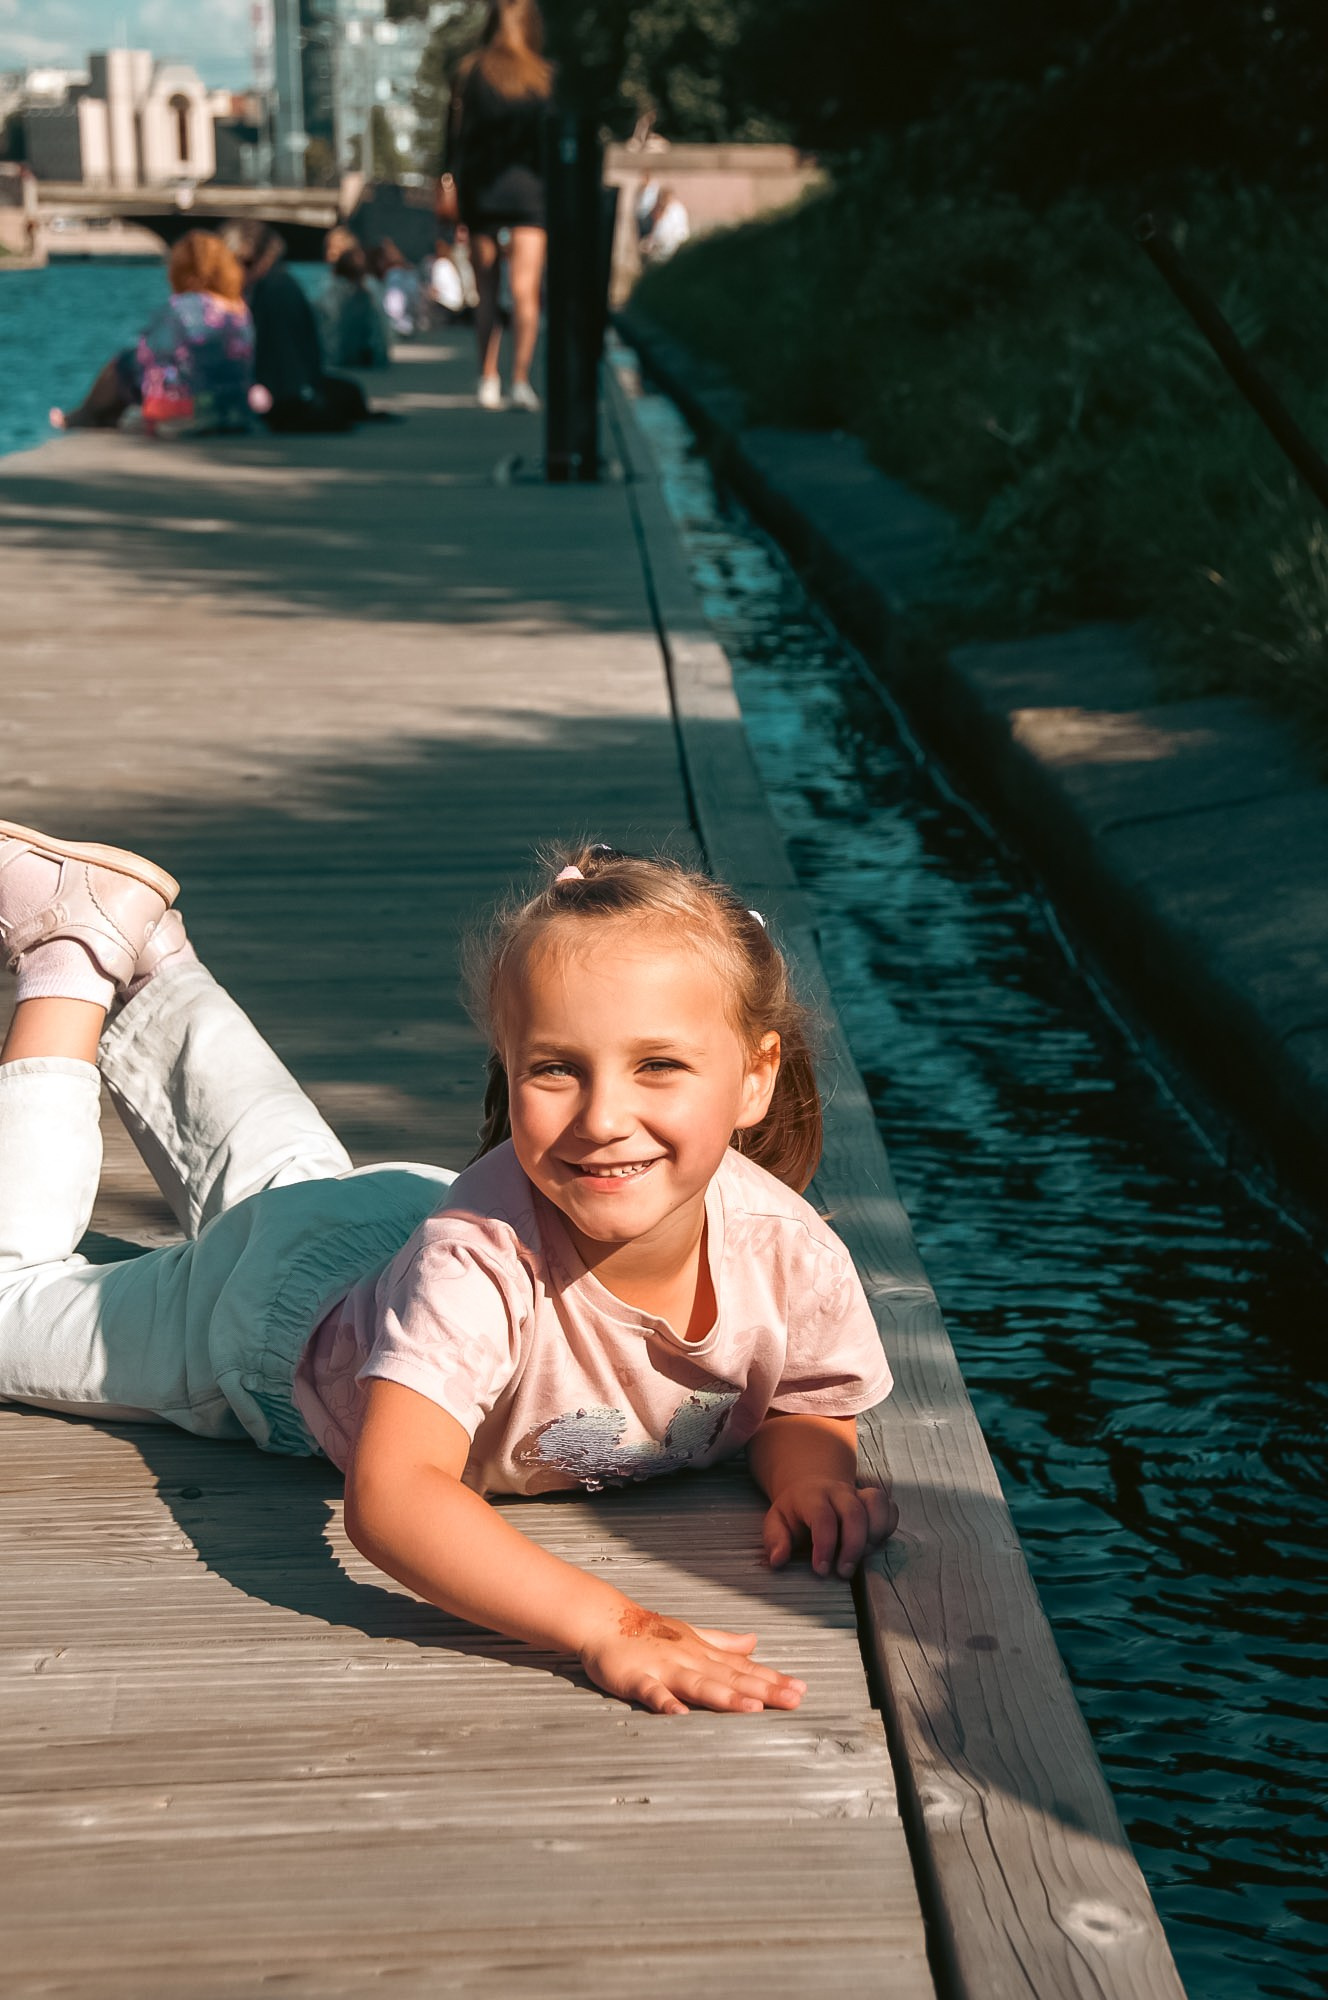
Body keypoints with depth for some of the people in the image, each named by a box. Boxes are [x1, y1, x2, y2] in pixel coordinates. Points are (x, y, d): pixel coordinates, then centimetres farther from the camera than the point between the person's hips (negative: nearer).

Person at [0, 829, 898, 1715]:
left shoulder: (790, 1253, -35)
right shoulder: (476, 1256, -50)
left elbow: (803, 1411, -14)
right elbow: (388, 1495, -59)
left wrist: (811, 1477, -36)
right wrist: (605, 1622, -70)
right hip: (279, 1301, -5)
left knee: (287, 1173, 37)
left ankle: (153, 959, 51)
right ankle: (72, 969, 27)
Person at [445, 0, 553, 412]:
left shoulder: (470, 72, 2)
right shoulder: (544, 77, 0)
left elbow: (456, 135, 1)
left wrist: (454, 185, 5)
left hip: (480, 192, 1)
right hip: (529, 191, -1)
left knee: (486, 294, 10)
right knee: (525, 290, -5)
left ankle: (488, 381, 10)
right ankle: (521, 381, -14)